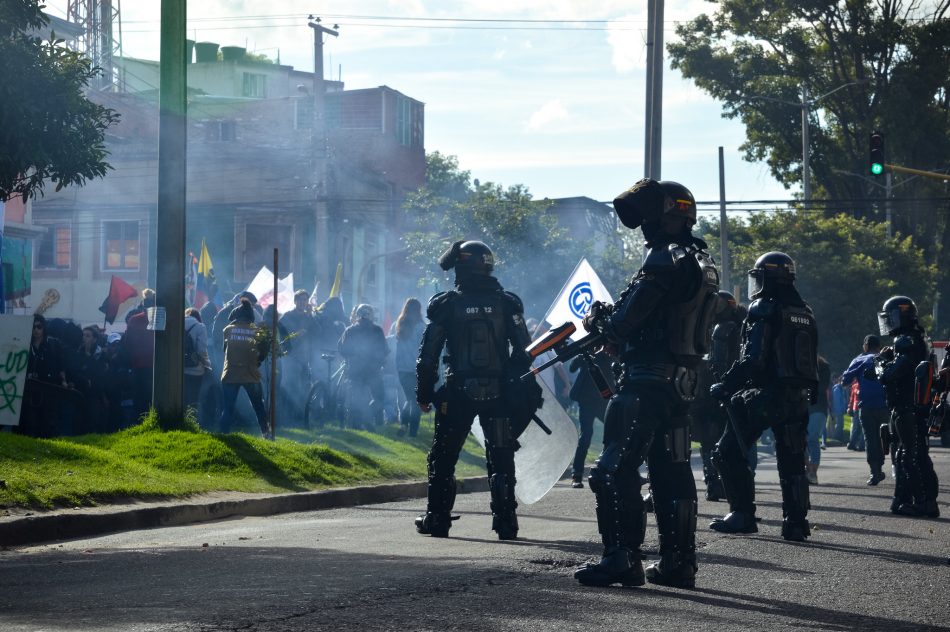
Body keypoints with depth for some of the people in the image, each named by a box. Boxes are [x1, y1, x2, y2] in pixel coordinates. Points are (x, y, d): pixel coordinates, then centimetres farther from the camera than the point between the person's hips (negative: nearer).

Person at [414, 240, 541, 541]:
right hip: (499, 392, 2)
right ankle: (505, 521, 1)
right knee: (501, 458, 7)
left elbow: (428, 355, -3)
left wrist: (424, 393, 5)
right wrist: (520, 390, 10)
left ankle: (437, 518, 10)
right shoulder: (507, 303, 2)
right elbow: (523, 351, 1)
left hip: (458, 392, -2)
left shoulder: (446, 304, -3)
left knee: (443, 458, 10)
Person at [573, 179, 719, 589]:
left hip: (647, 379, -10)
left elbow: (627, 319, -15)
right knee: (672, 472, 12)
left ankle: (621, 557, -12)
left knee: (616, 469, -8)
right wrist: (611, 320, 15)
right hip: (683, 381, 10)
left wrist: (599, 322, 6)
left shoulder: (666, 259, -14)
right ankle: (678, 562, 13)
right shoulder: (702, 264, 17)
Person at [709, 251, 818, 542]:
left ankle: (742, 515, -4)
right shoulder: (805, 314, 13)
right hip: (798, 398, 7)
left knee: (729, 453, 1)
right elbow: (811, 361, 15)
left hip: (765, 397, -7)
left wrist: (724, 386, -10)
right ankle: (796, 521, 6)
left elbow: (753, 361, -18)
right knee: (791, 461, 11)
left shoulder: (764, 311, -11)